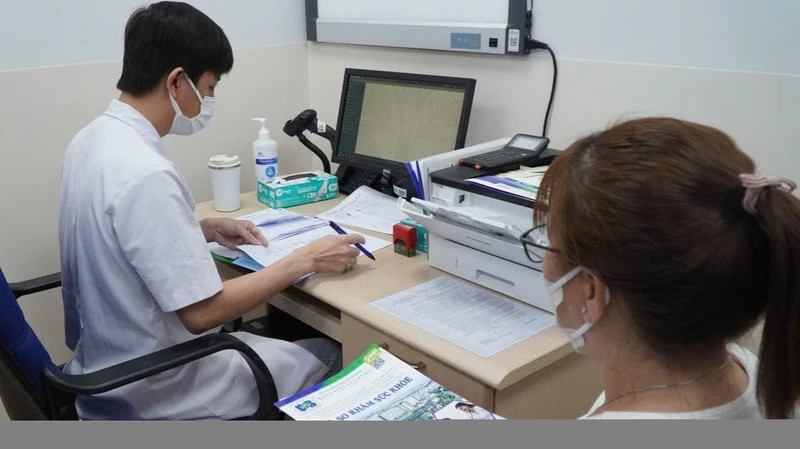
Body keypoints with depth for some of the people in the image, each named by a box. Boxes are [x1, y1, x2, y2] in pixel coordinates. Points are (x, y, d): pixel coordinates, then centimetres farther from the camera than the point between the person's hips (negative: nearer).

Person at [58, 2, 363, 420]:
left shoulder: (90, 140, -1)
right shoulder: (145, 174, -31)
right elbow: (202, 312, -28)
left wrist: (207, 229, 6)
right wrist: (305, 260, -19)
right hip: (151, 390, -9)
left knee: (267, 334, 26)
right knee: (329, 354, 7)